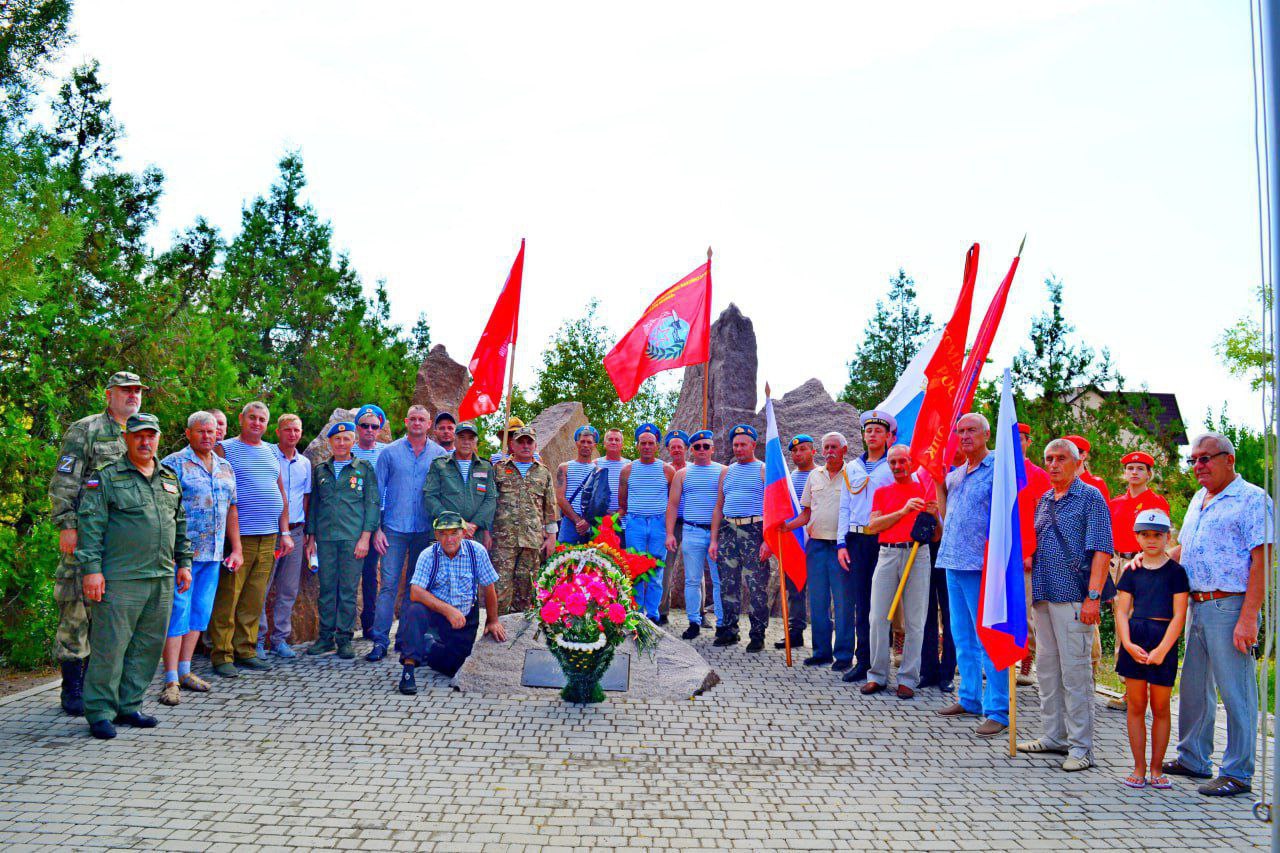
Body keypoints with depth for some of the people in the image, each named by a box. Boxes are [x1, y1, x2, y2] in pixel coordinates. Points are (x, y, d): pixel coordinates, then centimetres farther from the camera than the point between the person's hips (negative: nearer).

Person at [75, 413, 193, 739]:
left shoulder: (169, 479, 17)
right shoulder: (107, 478, -2)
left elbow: (181, 525, 23)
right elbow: (89, 525, -7)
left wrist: (184, 562, 18)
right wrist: (91, 569, -13)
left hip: (162, 578, 6)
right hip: (120, 579, -6)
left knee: (148, 645, 10)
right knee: (110, 646, -3)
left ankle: (128, 706, 21)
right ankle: (99, 713, 8)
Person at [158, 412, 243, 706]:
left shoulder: (225, 468, 15)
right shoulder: (173, 464, -4)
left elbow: (231, 509, 19)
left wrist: (237, 549, 14)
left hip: (213, 555, 6)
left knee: (200, 612, 10)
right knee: (178, 612, -5)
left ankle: (185, 671, 21)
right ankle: (171, 681, -1)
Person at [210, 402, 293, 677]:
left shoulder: (271, 452, 18)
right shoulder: (225, 449, 0)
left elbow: (282, 494, 21)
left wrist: (284, 532, 14)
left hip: (268, 538, 5)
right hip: (238, 537, -5)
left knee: (254, 600, 8)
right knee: (228, 598, -3)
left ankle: (245, 651, 16)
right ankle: (222, 655, 3)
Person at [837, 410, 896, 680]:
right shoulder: (852, 468, 17)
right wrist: (842, 543, 7)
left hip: (884, 539, -4)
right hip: (857, 539, 4)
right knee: (861, 602, 4)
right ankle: (862, 660, 9)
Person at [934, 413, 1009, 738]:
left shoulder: (997, 468, -7)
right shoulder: (955, 473, 16)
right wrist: (939, 483, 10)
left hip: (981, 565, -8)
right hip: (954, 563, 8)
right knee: (963, 637, 15)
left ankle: (998, 711, 0)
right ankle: (970, 699, 26)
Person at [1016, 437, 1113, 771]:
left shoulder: (1090, 497, -4)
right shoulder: (1043, 500, 16)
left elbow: (1101, 550, -12)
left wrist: (1094, 596, -18)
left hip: (1073, 598, -8)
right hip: (1044, 596, 8)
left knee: (1074, 671, -5)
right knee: (1047, 669, 13)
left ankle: (1081, 746, 1)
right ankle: (1054, 736, 23)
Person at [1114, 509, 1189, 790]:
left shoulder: (1175, 572, 0)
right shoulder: (1132, 572, 9)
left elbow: (1179, 614, -5)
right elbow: (1122, 611, 6)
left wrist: (1162, 649, -13)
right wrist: (1127, 644, -9)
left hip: (1164, 640, -2)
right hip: (1134, 640, 3)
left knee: (1160, 707, 4)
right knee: (1136, 706, 5)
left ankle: (1157, 769, 15)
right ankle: (1139, 767, 13)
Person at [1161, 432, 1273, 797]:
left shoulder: (1252, 499, -7)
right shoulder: (1199, 499, 18)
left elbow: (1260, 561, -13)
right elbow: (1181, 549, 25)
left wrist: (1248, 618, -19)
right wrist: (1149, 558, 5)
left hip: (1230, 607, -8)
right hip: (1197, 606, 8)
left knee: (1236, 692, -1)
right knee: (1194, 688, 15)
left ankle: (1238, 773, 7)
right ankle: (1193, 759, 27)